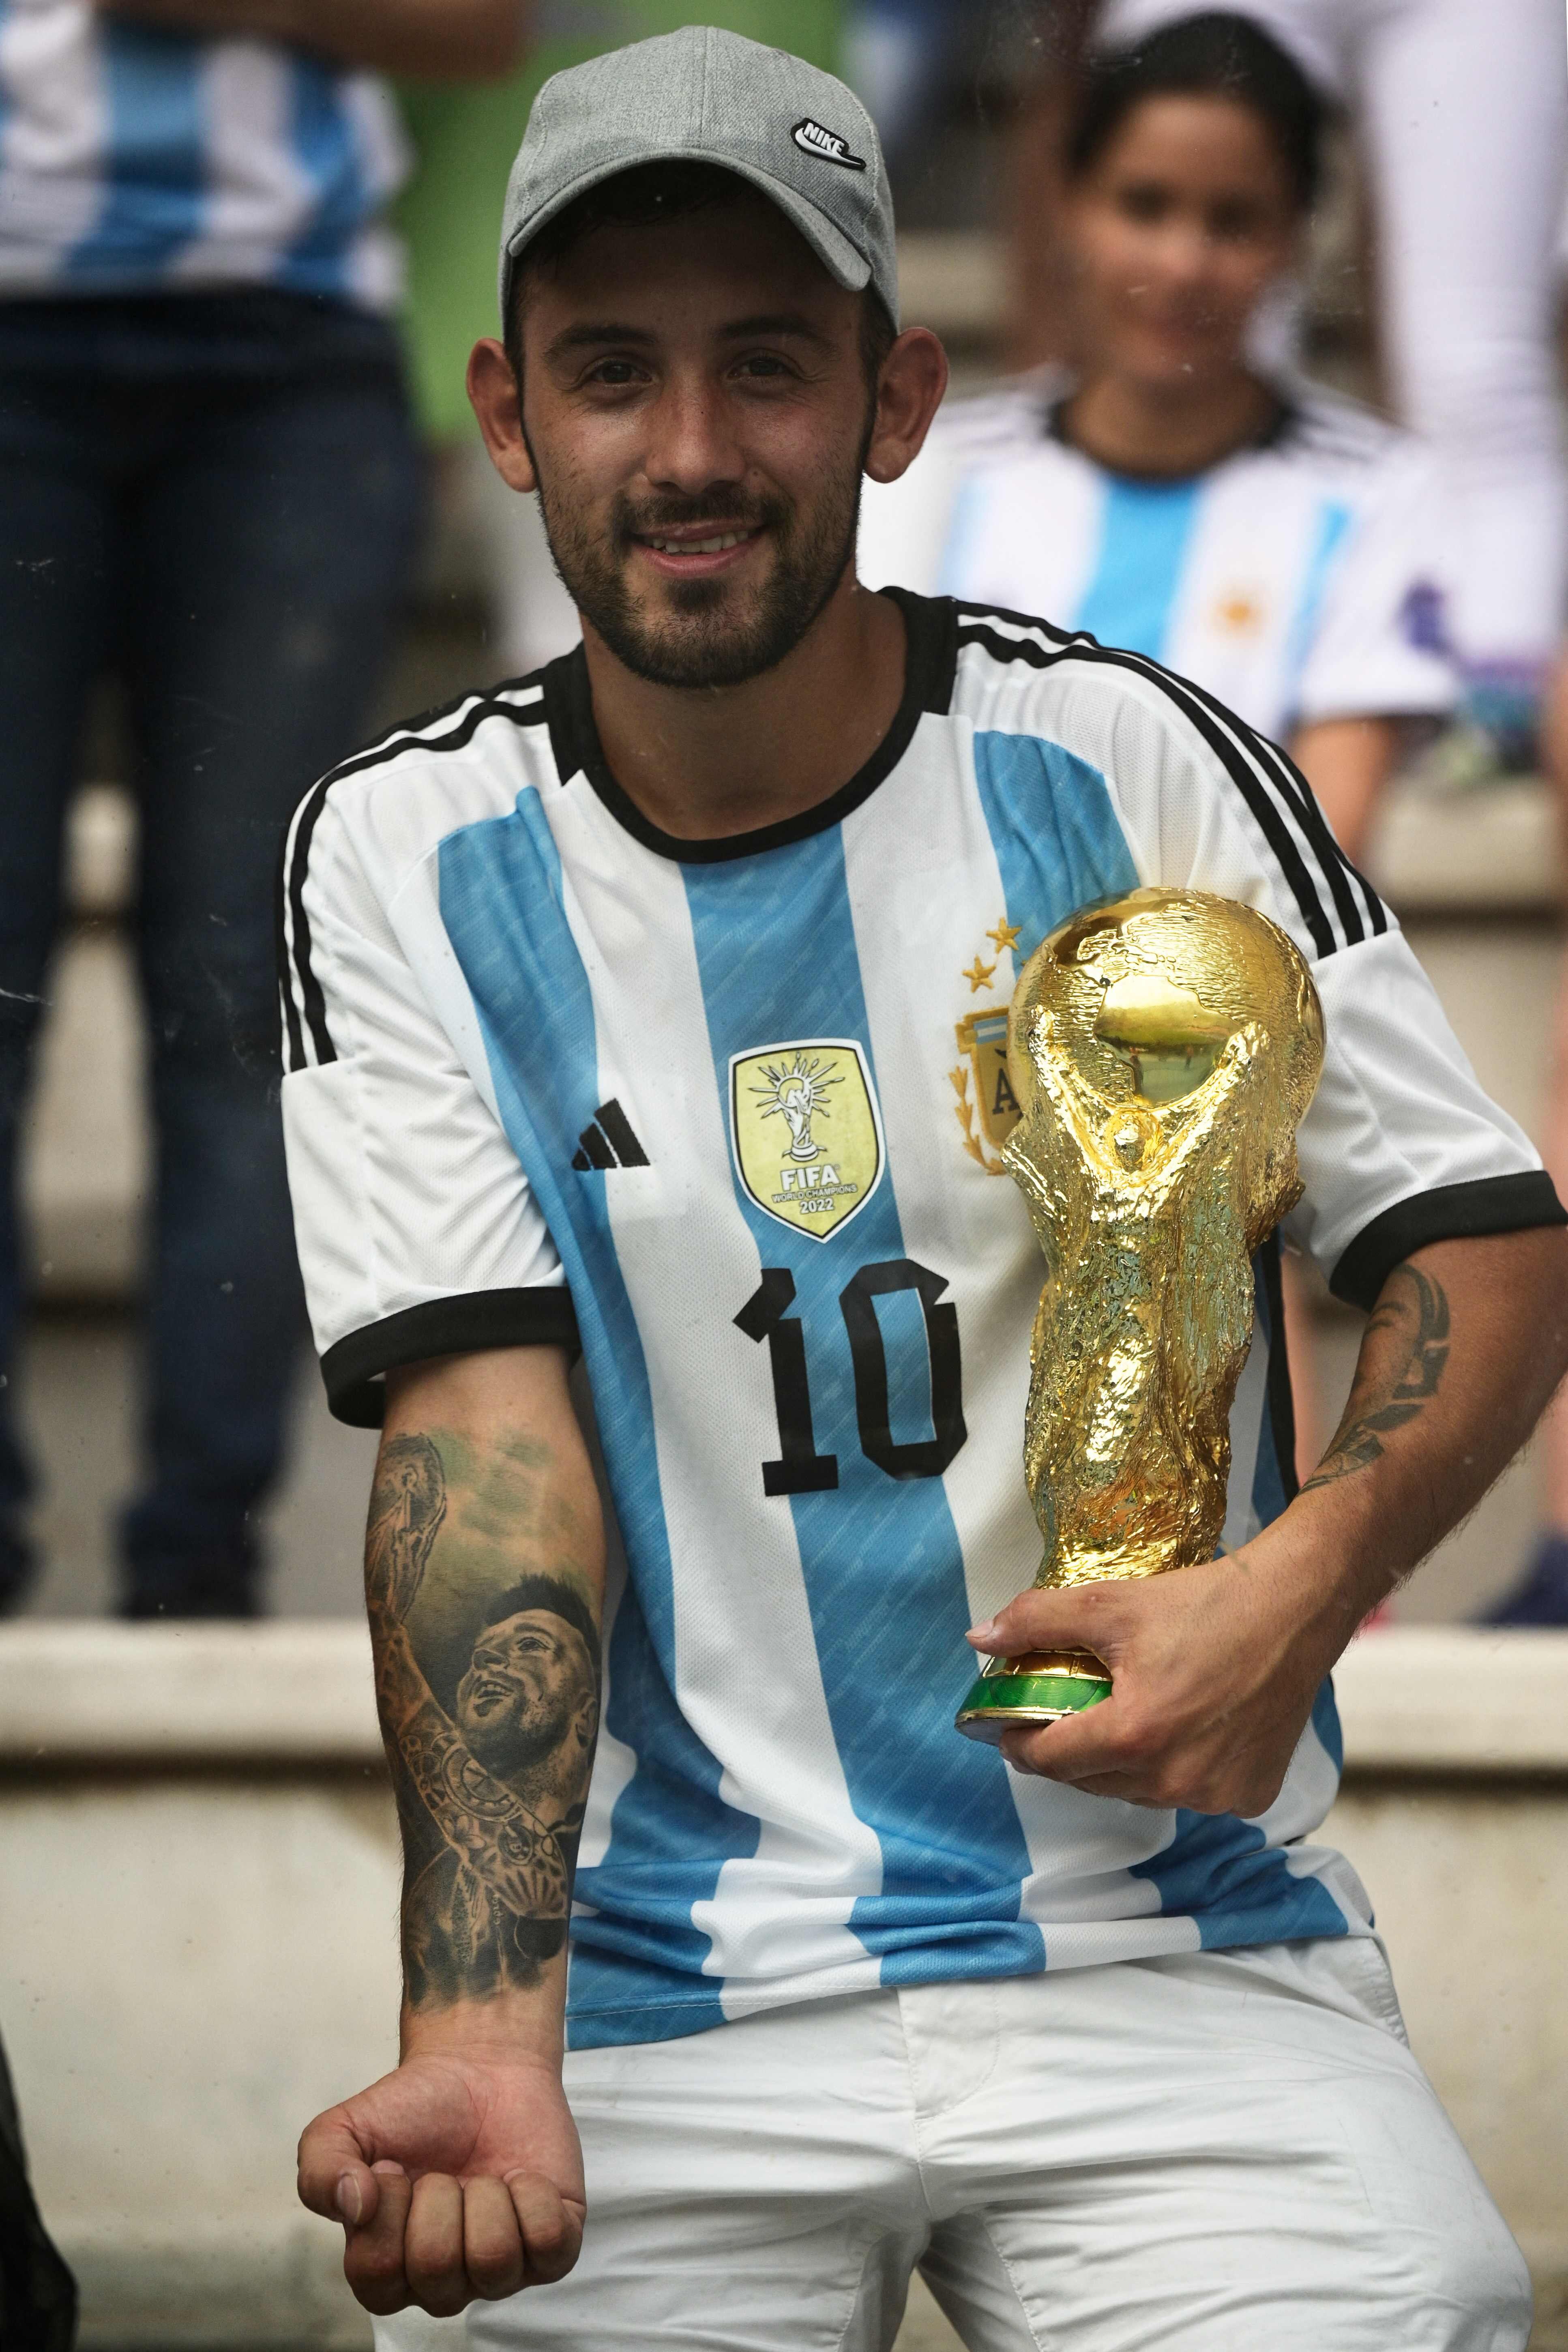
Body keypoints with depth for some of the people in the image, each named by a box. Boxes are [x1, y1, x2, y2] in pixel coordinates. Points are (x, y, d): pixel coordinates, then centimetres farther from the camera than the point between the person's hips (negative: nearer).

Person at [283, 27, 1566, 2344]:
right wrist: (483, 2034, -21)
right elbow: (483, 1413, -7)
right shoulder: (402, 859, 2)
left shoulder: (1123, 759, 1)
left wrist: (1303, 1584, -17)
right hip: (663, 1992, 1)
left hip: (1166, 1944, -1)